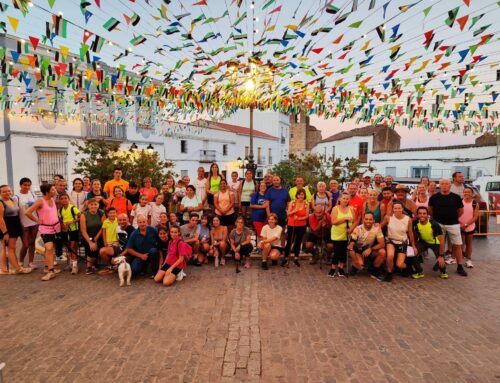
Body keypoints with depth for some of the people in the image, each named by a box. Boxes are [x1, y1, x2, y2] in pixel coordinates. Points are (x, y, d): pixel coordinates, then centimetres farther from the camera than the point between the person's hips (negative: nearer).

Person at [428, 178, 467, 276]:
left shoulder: (456, 197, -3)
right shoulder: (434, 197, -3)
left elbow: (461, 211, 9)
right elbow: (430, 210, 10)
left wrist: (453, 217, 12)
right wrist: (437, 217, 9)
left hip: (453, 224, 0)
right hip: (439, 224, 1)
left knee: (457, 245, 1)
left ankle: (459, 266, 10)